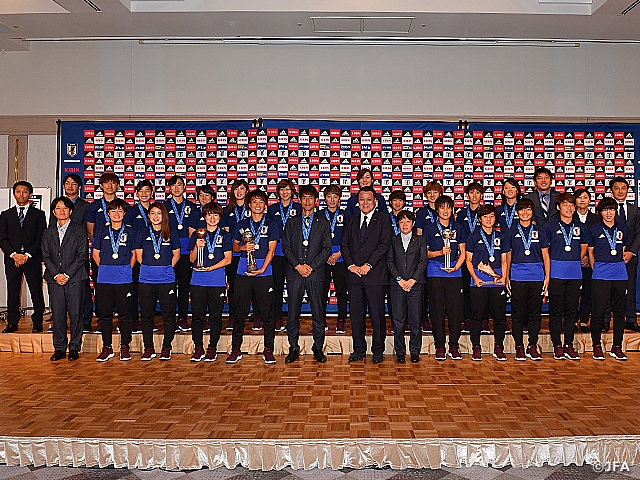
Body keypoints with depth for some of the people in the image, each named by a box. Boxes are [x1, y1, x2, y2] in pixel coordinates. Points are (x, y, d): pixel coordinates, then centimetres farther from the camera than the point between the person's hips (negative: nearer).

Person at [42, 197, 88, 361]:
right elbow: (46, 257, 10)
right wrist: (56, 274, -5)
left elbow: (82, 256, -3)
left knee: (75, 314, -1)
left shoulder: (79, 231, 3)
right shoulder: (48, 232, 14)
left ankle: (74, 348, 9)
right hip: (54, 279, 3)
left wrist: (67, 274, -9)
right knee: (57, 314, 3)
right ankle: (59, 348, 13)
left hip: (75, 278, -3)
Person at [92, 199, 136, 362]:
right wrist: (104, 268, 10)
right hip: (104, 279, 2)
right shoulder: (102, 232, 9)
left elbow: (134, 254, 11)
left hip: (124, 279, -2)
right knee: (105, 314, 6)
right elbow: (96, 253, 16)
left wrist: (127, 269, 4)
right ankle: (107, 347, 15)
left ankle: (125, 347, 11)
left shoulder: (130, 232, 5)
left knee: (124, 314, 2)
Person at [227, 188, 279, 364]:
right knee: (239, 311, 3)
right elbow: (235, 246, 19)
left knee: (268, 312, -1)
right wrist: (243, 247, -4)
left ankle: (268, 350, 8)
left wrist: (262, 269, -10)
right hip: (243, 272, 2)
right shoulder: (241, 225, 13)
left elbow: (271, 250, 1)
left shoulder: (272, 225, 7)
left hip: (264, 272, -2)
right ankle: (236, 349, 11)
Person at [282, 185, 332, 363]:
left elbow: (327, 248, 2)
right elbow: (286, 247, 6)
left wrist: (311, 266, -8)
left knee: (318, 313, 2)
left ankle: (318, 348, 12)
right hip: (294, 273, 1)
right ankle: (293, 348, 11)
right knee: (293, 313, 1)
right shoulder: (292, 223, 13)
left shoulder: (323, 222, 9)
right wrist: (298, 265, -8)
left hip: (316, 273, -1)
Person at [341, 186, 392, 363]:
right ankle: (359, 349, 19)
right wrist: (351, 265, -6)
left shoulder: (383, 219, 3)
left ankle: (378, 350, 13)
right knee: (356, 314, 8)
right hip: (354, 274, 4)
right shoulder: (351, 220, 15)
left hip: (375, 274, -3)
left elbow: (385, 244, -7)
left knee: (377, 314, 1)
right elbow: (344, 244, 9)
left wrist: (368, 265, -13)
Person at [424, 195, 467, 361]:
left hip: (454, 273, 1)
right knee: (437, 310, -2)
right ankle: (440, 346, 7)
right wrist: (440, 252, -11)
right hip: (435, 273, -1)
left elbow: (463, 252, 12)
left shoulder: (458, 228, 12)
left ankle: (454, 346, 8)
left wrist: (455, 267, -4)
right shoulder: (429, 229, 7)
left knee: (456, 310, -2)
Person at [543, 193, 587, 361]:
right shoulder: (550, 226, 2)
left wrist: (573, 263, 12)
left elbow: (583, 250, 20)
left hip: (575, 274, 3)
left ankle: (569, 346, 13)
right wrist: (551, 266, 0)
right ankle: (557, 346, 7)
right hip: (556, 274, -3)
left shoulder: (581, 227, 11)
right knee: (556, 311, 0)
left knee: (571, 310, 6)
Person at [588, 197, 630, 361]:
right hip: (600, 275, -3)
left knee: (619, 311, 6)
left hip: (620, 275, 3)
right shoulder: (594, 229, 2)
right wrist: (597, 269, 7)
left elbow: (624, 250, 21)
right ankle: (597, 346, 9)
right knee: (598, 311, -4)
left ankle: (617, 347, 15)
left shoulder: (623, 229, 10)